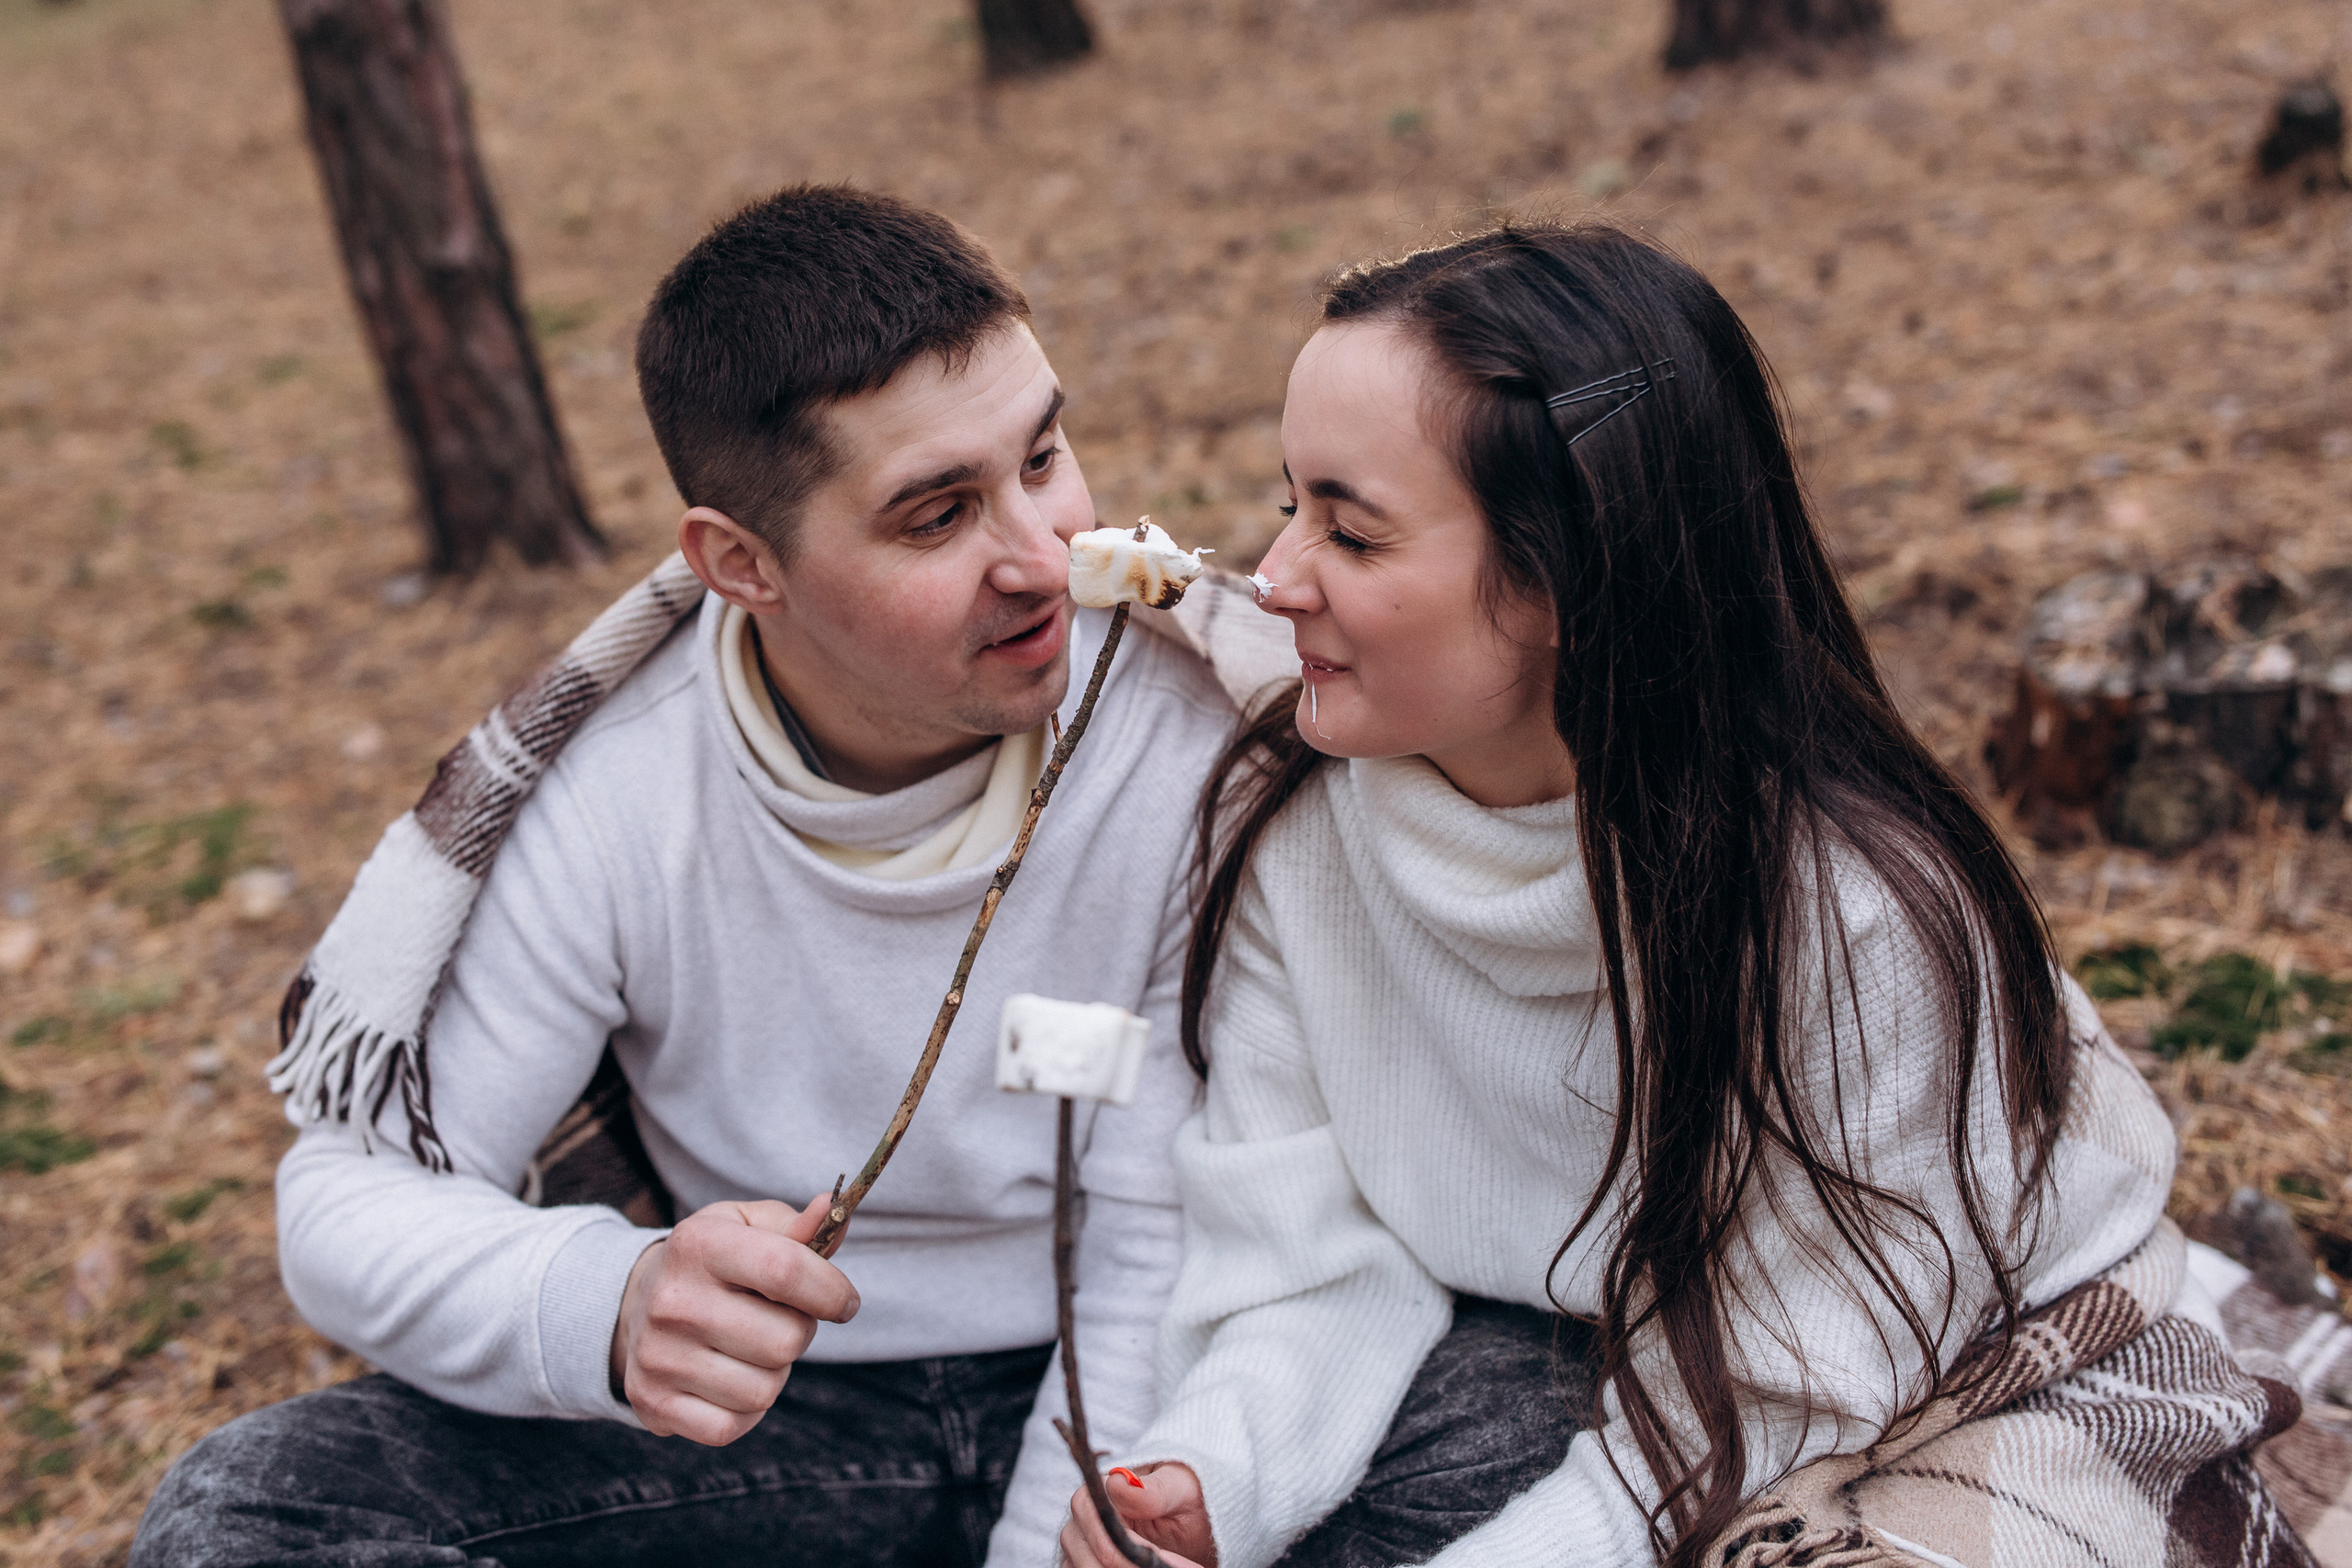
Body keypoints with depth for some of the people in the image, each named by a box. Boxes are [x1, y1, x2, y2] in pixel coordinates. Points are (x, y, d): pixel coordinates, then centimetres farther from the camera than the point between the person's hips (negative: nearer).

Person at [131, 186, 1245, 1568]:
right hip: (770, 1407, 1)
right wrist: (608, 1309, -34)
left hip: (1104, 1401, 0)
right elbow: (357, 1201, -12)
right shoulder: (605, 790, -17)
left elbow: (1164, 1246, -12)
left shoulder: (1191, 741, -19)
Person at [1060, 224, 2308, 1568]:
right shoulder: (1288, 821, -15)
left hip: (1974, 1395, -2)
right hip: (1580, 1353, 3)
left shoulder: (1856, 911, -31)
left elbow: (1732, 1423, -24)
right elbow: (1323, 1260, -12)